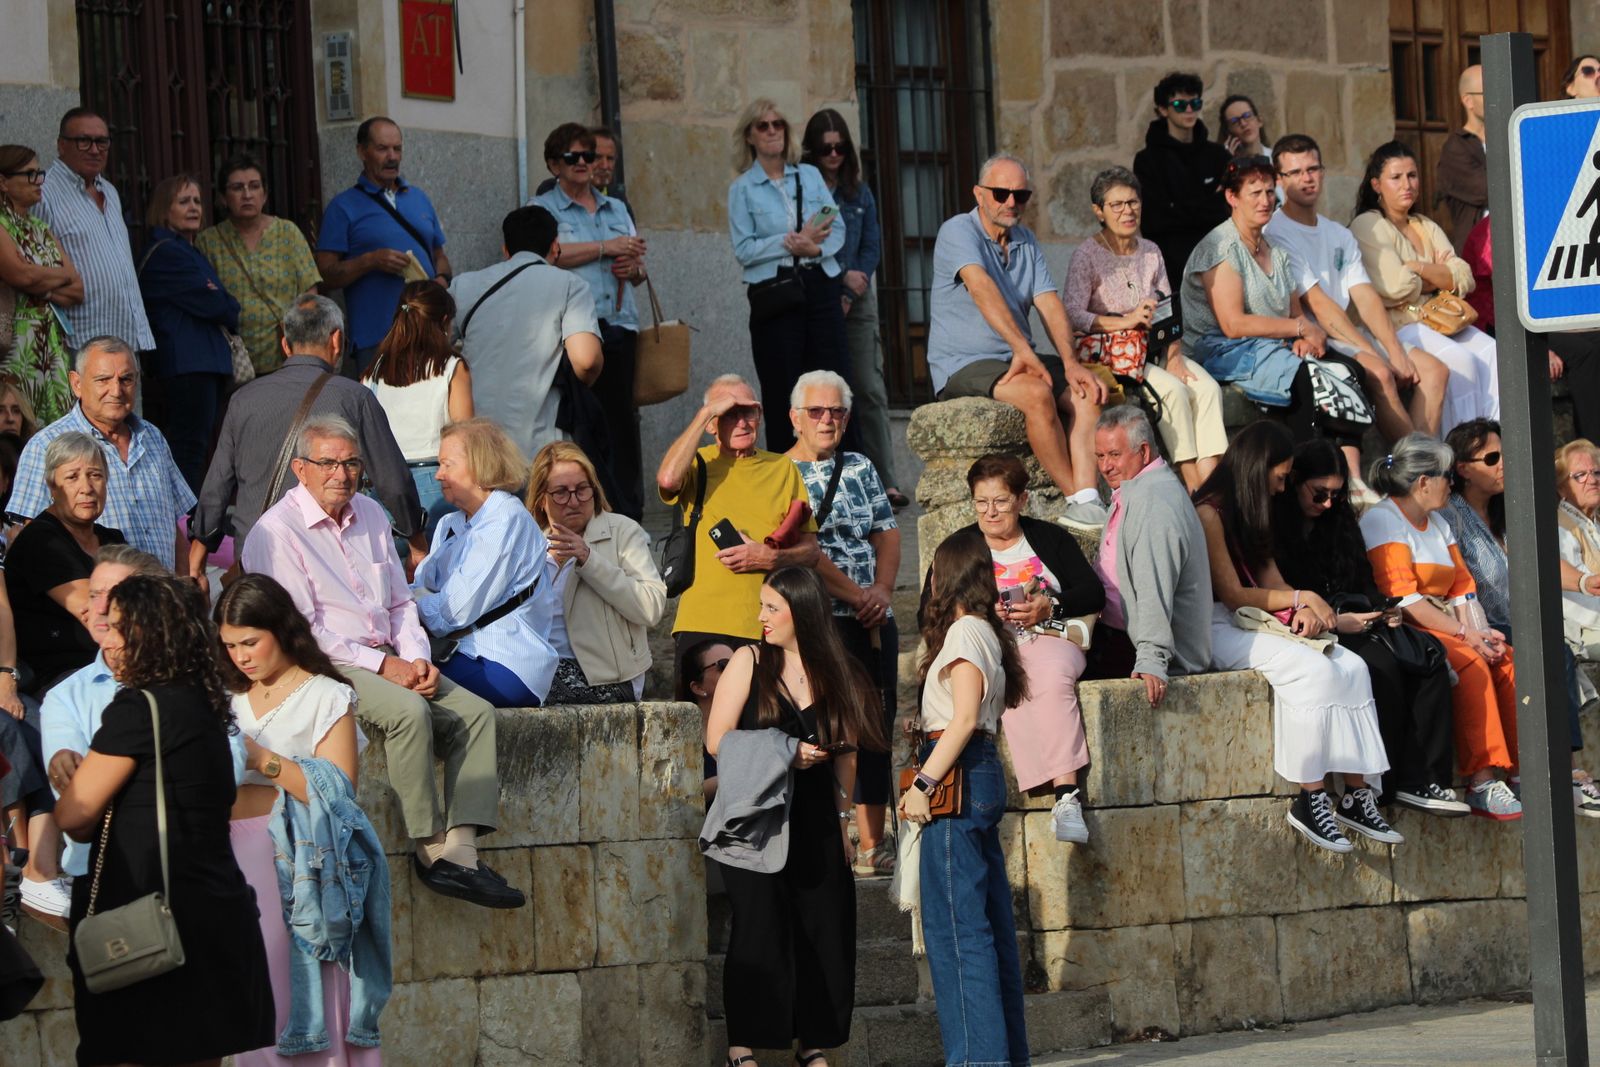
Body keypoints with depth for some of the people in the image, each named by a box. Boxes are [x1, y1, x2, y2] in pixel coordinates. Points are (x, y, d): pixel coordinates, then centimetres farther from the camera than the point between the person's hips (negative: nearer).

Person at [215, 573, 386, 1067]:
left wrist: (264, 759, -15)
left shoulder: (326, 697, 1)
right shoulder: (232, 702, 17)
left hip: (299, 862, -5)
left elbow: (337, 794, -10)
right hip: (240, 859, 5)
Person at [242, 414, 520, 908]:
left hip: (389, 661, 8)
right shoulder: (277, 532, -6)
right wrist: (382, 666, -15)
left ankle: (460, 848, -23)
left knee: (476, 712, -13)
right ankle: (430, 849, -25)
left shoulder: (370, 515, 17)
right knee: (410, 712, -32)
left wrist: (416, 659, 1)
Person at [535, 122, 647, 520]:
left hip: (618, 325, 5)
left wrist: (633, 268, 1)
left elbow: (638, 265, 25)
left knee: (622, 419, 2)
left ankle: (629, 511, 5)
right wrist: (607, 248, -11)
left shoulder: (617, 210, 22)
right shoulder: (544, 208, 6)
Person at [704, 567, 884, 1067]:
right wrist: (784, 755, -12)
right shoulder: (750, 662, 1)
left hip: (815, 820, 3)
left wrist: (842, 817, 10)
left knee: (822, 928, 1)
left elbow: (844, 753, 13)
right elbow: (717, 741, -4)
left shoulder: (835, 674, 7)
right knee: (760, 924, -8)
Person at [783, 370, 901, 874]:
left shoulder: (860, 468, 17)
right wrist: (856, 595, -13)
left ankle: (872, 844, 10)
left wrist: (882, 591, -5)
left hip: (872, 622, 6)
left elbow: (887, 533, 13)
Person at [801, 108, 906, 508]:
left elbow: (872, 247, 8)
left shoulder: (859, 192, 11)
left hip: (857, 302, 3)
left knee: (871, 389, -4)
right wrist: (841, 277, -12)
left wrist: (850, 296, -5)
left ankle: (884, 482, -6)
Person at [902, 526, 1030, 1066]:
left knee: (956, 925, -10)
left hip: (958, 779, -10)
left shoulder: (964, 632, -10)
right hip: (983, 775, 10)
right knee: (992, 921, 11)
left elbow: (965, 718, -18)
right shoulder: (989, 632, 18)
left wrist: (923, 783, -19)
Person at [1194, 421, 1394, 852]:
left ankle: (1356, 794, -17)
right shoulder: (1210, 513, -10)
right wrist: (1301, 598, -6)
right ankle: (1309, 800, -27)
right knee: (1313, 670, -29)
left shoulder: (1250, 514, 20)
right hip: (1218, 628, -9)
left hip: (1258, 624, 9)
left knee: (1352, 667, -12)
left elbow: (1271, 581, 15)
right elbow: (1232, 594, -12)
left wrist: (1303, 611, -7)